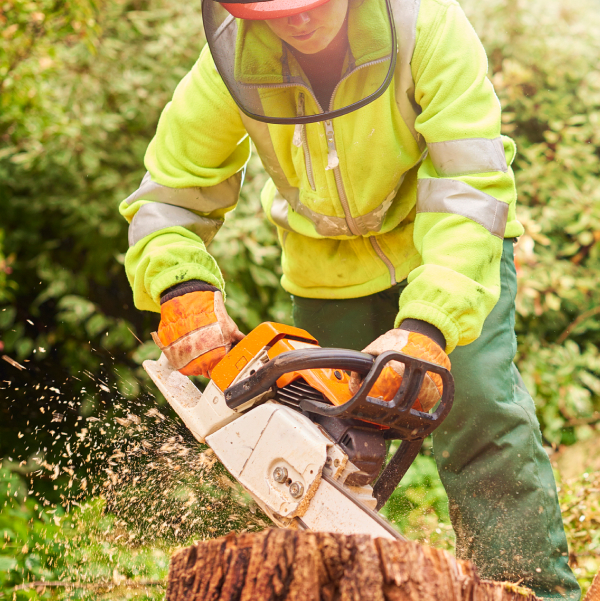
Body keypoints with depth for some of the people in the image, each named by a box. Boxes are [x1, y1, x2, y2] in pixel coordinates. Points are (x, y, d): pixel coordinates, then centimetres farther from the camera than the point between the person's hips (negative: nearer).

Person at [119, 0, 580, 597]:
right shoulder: (231, 60, -24)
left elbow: (469, 186, -35)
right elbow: (167, 194, -13)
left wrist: (428, 326, -46)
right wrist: (181, 290, -33)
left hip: (446, 245, -2)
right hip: (327, 267, 3)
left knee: (480, 408, -17)